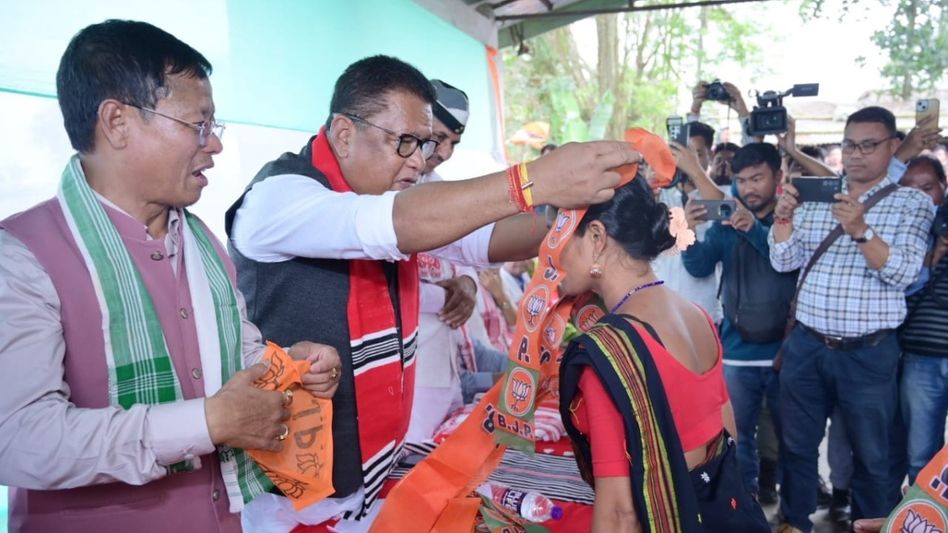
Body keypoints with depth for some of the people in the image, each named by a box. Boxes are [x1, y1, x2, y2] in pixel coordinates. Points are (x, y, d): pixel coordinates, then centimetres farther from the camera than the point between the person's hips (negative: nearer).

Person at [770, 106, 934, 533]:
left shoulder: (913, 203, -2)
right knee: (796, 445, 14)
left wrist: (860, 230, -27)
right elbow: (784, 262, 2)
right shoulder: (814, 197, 6)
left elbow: (903, 273, -14)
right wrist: (783, 214, -13)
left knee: (870, 453, 13)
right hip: (806, 346, 3)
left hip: (869, 354, -2)